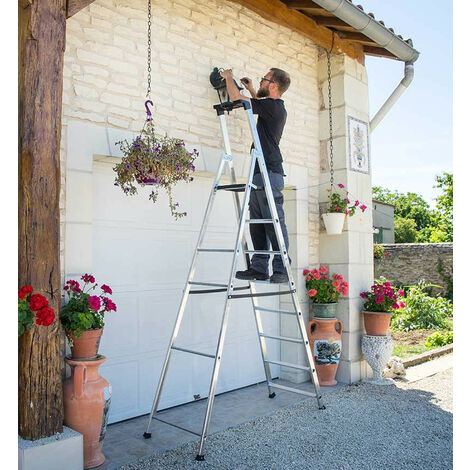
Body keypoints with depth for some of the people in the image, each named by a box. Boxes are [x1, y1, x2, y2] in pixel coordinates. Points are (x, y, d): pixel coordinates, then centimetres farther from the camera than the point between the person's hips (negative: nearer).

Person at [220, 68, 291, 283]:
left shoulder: (273, 106, -8)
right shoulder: (276, 108, 21)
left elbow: (236, 97, -5)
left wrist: (228, 77, 12)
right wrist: (251, 90, 44)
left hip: (269, 174, -10)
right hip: (261, 174, 10)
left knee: (274, 222, -9)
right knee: (258, 224, 6)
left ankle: (281, 270, -6)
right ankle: (259, 268, 8)